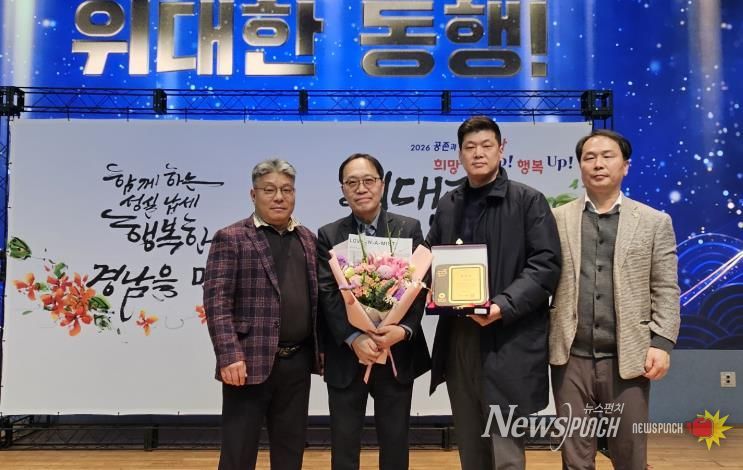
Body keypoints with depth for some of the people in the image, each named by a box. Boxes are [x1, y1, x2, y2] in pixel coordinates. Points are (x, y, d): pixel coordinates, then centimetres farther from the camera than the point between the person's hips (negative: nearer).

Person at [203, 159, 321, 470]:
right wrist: (230, 356, -19)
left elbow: (315, 297, 14)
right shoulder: (231, 238, -5)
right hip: (250, 363, -5)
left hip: (298, 363, 5)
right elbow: (216, 301, -11)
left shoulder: (308, 239, 12)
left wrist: (320, 347, 9)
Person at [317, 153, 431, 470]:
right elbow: (328, 294, -6)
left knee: (395, 443, 13)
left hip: (398, 354, 0)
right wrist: (354, 338, -19)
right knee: (343, 444, 11)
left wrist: (404, 330, -19)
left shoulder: (409, 229, 3)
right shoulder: (328, 236, 2)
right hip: (346, 356, 0)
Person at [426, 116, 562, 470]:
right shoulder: (448, 205, 13)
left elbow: (546, 265, -9)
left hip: (507, 343, -5)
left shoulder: (528, 201, -2)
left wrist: (504, 305, -20)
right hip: (457, 339, 5)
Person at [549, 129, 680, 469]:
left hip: (628, 358, 0)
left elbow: (666, 290, 2)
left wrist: (661, 343, -7)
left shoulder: (655, 222, 5)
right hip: (571, 357, 1)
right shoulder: (557, 219, 6)